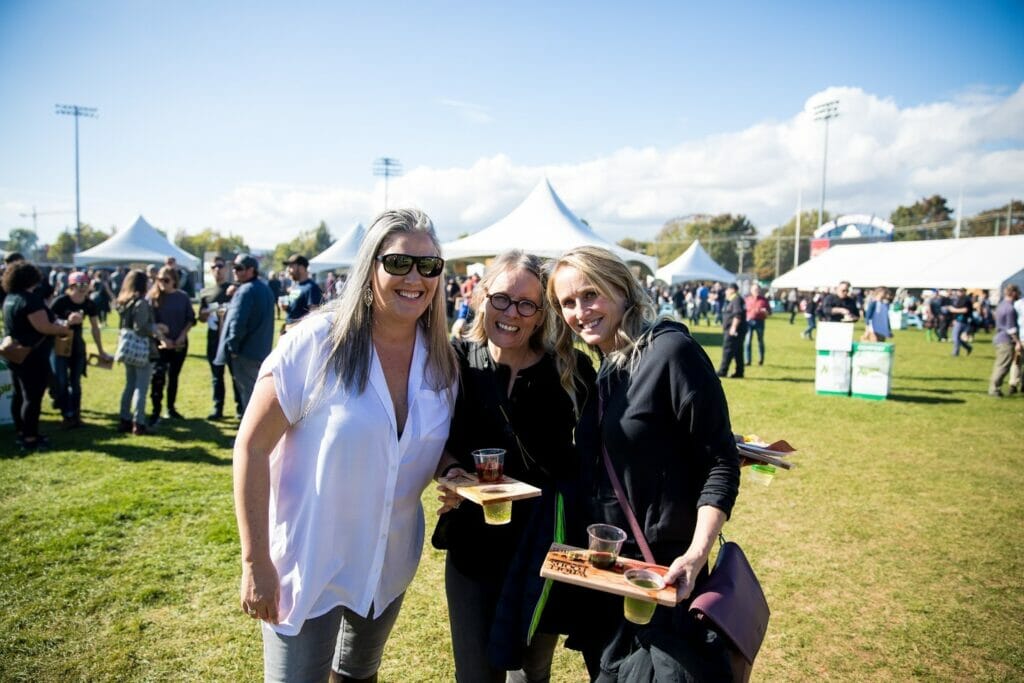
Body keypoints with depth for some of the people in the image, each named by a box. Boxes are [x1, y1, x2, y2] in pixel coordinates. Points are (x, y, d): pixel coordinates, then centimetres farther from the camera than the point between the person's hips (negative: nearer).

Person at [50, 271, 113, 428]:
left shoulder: (90, 304, -6)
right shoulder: (60, 301, -19)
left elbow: (95, 327, 4)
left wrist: (101, 351, 9)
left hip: (77, 346, 4)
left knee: (76, 382, 8)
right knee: (62, 382, -5)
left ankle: (76, 415, 16)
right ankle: (68, 416, 1)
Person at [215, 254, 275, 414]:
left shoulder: (245, 290, -16)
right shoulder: (265, 289, 13)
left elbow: (237, 322, -22)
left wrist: (233, 347, -15)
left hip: (245, 351, -9)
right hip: (261, 350, 9)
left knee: (247, 391, -1)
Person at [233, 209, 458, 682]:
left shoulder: (442, 362, -4)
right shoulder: (317, 342, -19)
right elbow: (252, 447, -16)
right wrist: (255, 562, -18)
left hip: (389, 564, 5)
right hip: (308, 565, -5)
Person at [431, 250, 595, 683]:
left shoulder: (571, 370, -10)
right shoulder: (456, 361, -6)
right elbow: (441, 442, 5)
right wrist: (452, 470, -15)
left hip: (546, 545, 0)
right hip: (474, 545, 1)